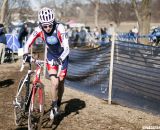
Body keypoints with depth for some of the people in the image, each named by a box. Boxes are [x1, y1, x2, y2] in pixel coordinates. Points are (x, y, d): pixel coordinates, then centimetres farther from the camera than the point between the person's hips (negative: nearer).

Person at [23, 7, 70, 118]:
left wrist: (60, 59, -52)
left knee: (61, 83, 8)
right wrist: (26, 53, -41)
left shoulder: (59, 28, -31)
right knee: (54, 83, -15)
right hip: (51, 56, 1)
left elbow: (66, 48, -36)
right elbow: (28, 43, -22)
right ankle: (54, 106, 7)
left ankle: (58, 105, 34)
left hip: (62, 56, -1)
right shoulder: (39, 30, -23)